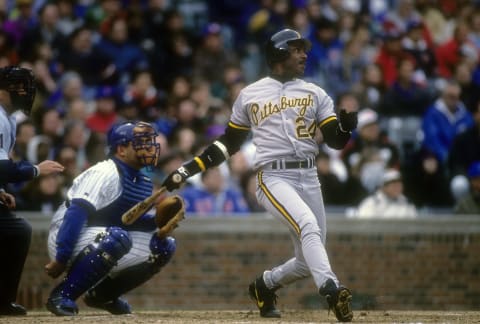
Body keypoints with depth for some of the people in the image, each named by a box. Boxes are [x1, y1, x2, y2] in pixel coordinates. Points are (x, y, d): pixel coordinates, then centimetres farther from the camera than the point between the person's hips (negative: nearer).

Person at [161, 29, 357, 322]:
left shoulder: (315, 93, 13)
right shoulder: (249, 95, 10)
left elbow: (336, 140, 6)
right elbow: (229, 142, 18)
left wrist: (347, 122, -17)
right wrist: (190, 168, 11)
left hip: (309, 177, 4)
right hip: (274, 177, -4)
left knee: (309, 260, 3)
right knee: (309, 226, -31)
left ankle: (265, 286, 30)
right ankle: (331, 290, -45)